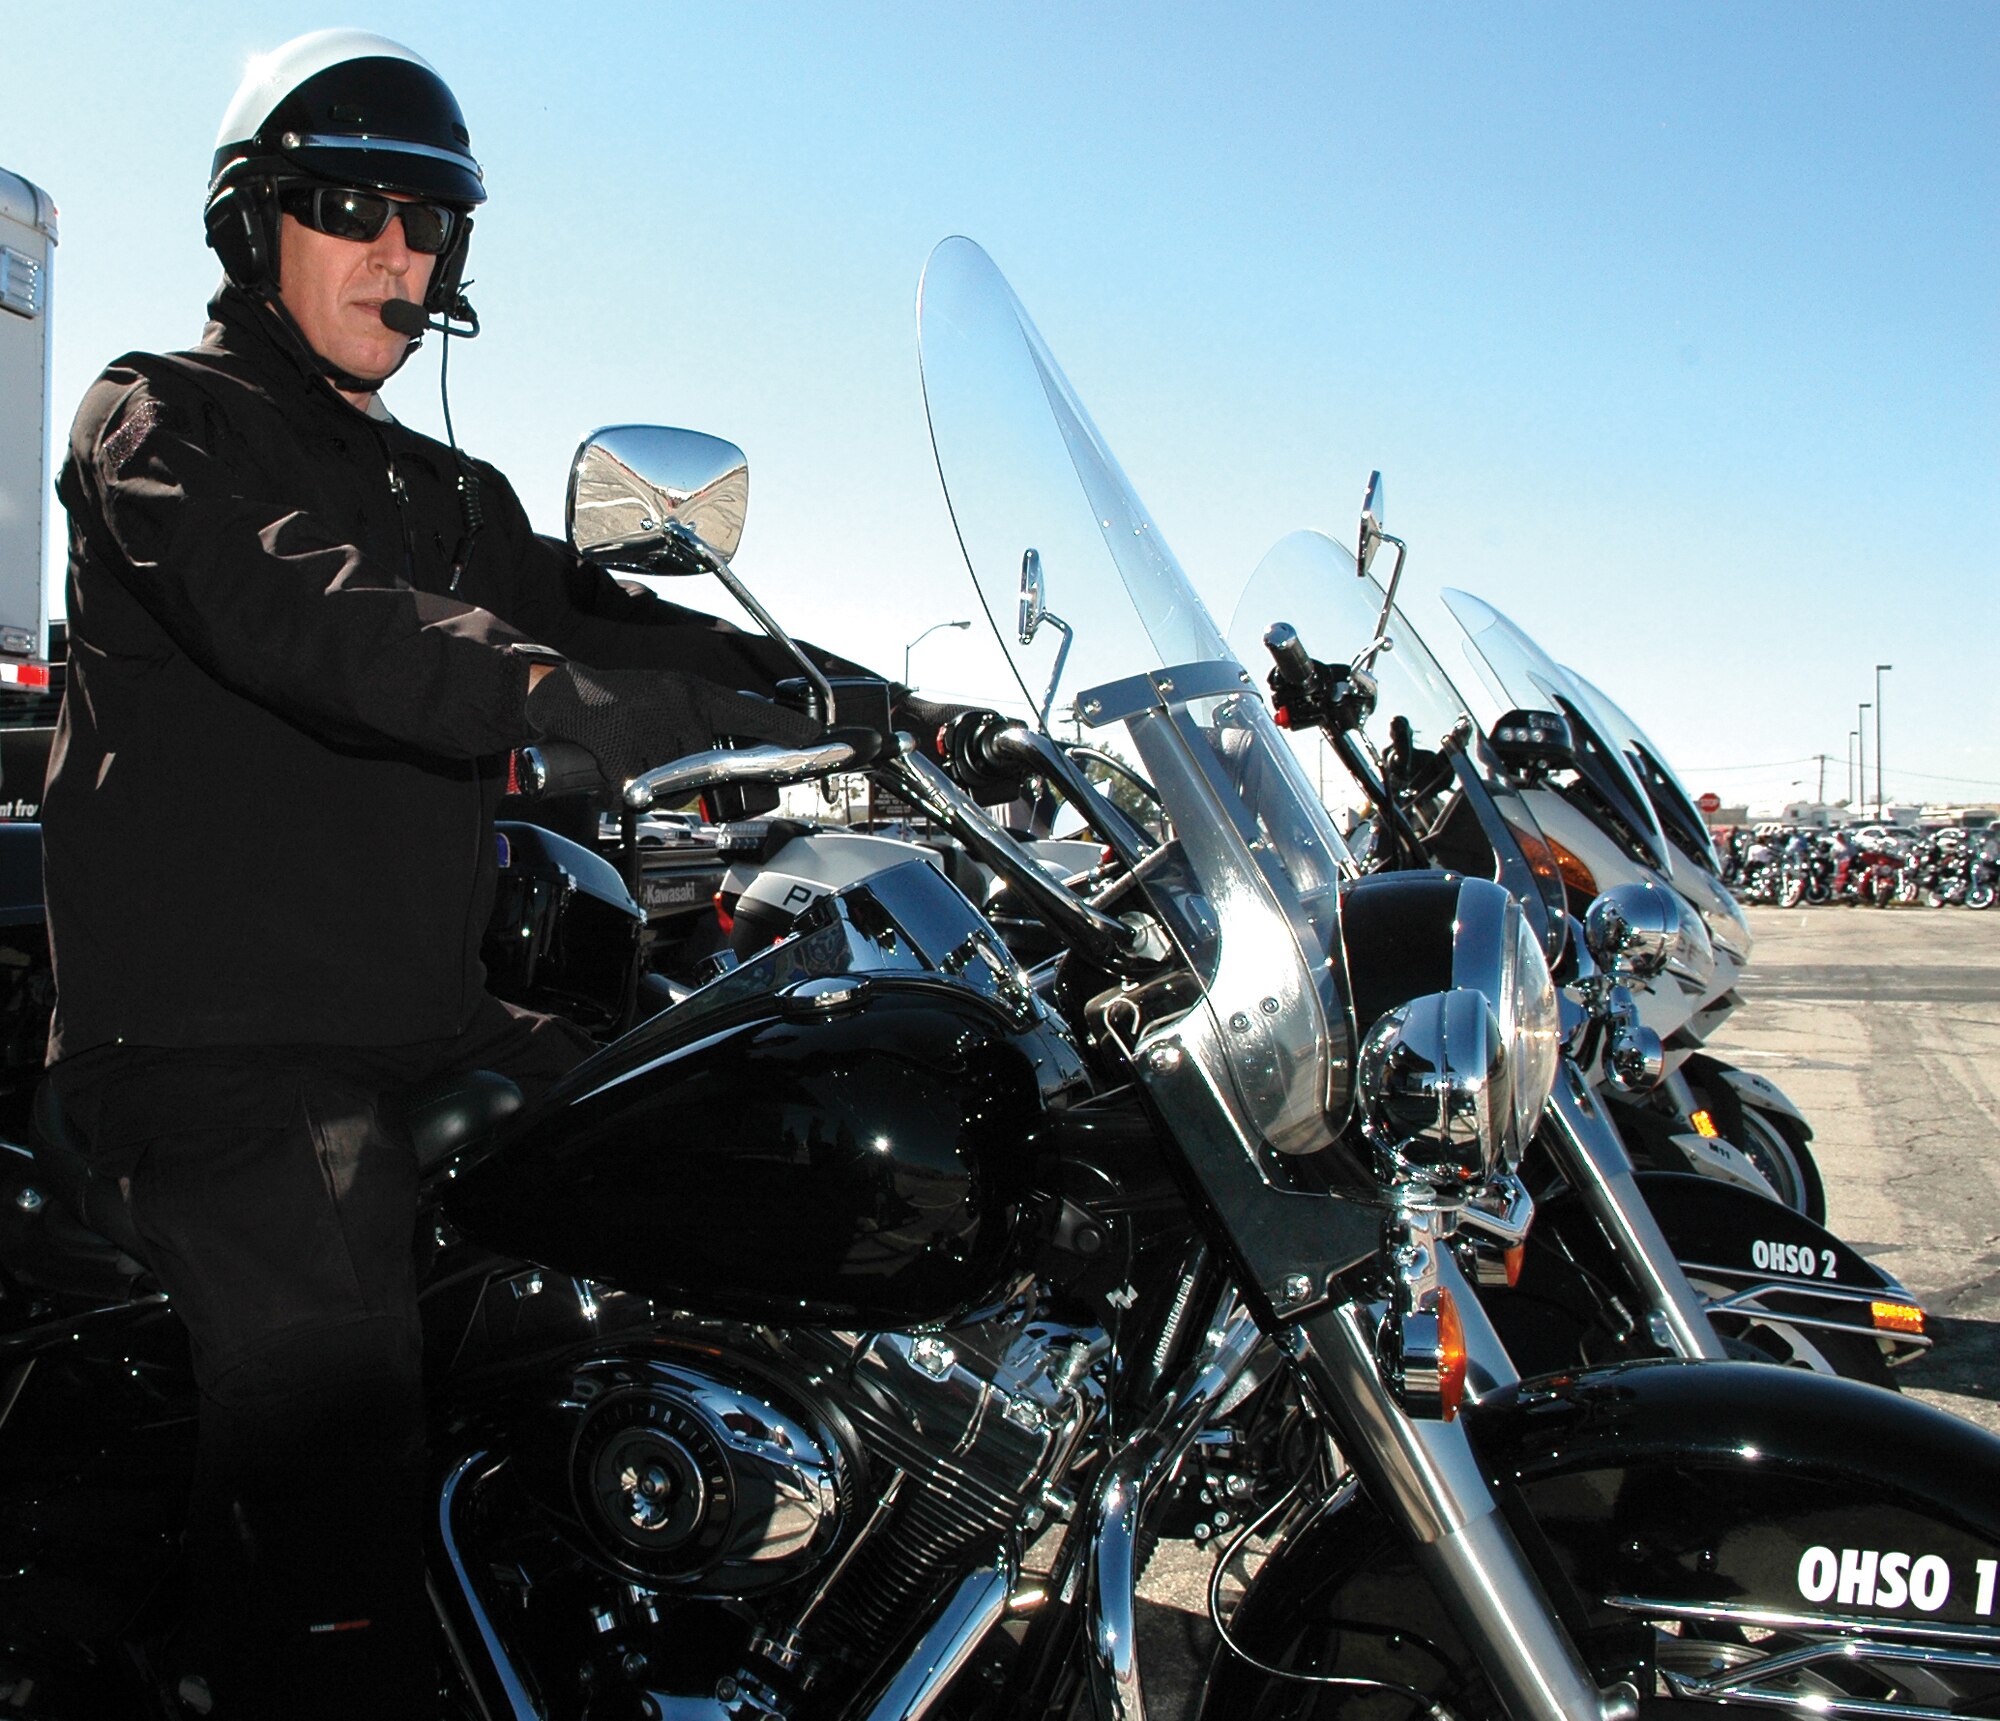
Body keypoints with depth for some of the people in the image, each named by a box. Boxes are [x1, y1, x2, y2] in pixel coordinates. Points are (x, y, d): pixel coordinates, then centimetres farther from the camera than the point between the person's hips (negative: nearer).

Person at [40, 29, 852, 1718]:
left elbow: (588, 608, 11)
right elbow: (294, 606, -20)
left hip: (424, 1024, 8)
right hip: (218, 1028, -7)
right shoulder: (159, 421, 1)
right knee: (332, 1436, -21)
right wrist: (551, 693, -37)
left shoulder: (452, 496, 25)